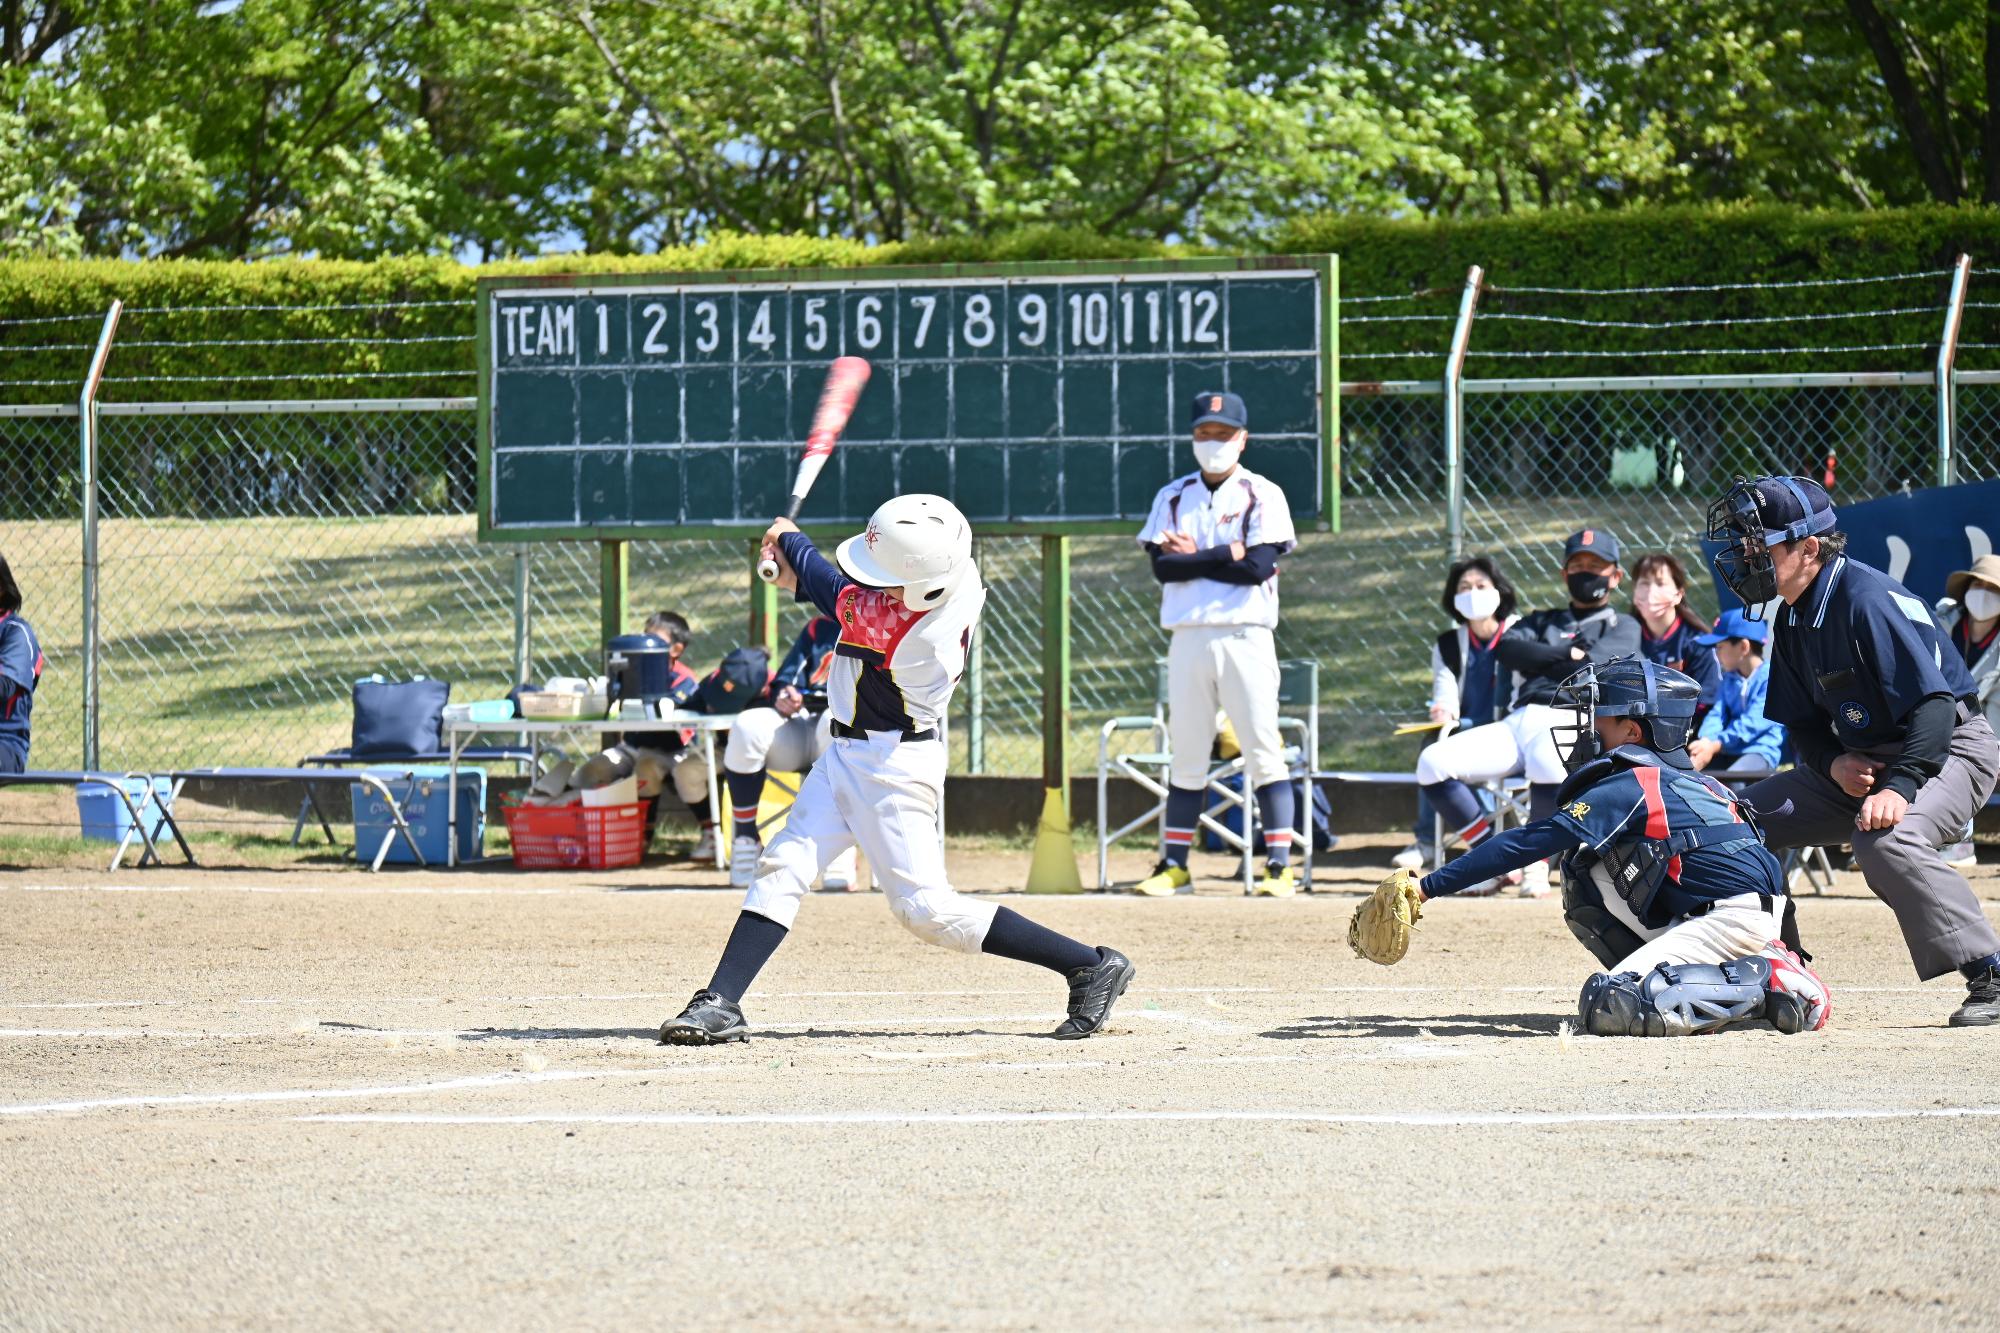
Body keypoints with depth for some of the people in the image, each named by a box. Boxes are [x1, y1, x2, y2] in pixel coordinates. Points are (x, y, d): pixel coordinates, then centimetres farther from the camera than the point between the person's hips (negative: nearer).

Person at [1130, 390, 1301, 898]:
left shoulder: (1262, 495, 3)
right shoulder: (1173, 497, 13)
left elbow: (1259, 567, -10)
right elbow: (1162, 566, 0)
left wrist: (1193, 557, -4)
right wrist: (1224, 557, -8)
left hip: (1245, 638, -3)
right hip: (1188, 639, 3)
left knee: (1263, 752, -7)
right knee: (1185, 756, 6)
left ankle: (1280, 864, -7)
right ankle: (1174, 865, 11)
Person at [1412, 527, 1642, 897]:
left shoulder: (1622, 628, 19)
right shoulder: (1542, 622, 33)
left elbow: (1593, 666, -2)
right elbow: (1507, 648, 11)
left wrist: (1538, 660, 11)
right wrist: (1566, 654, 3)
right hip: (1518, 722, 5)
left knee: (1549, 768, -44)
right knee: (1433, 763, -20)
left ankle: (1535, 862, -18)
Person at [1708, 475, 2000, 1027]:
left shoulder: (1867, 601, -24)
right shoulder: (1792, 619, 3)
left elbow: (1934, 705, -30)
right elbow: (1803, 722, 11)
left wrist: (1899, 786, -42)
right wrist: (1834, 764, -12)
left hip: (1947, 748, -9)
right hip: (1858, 758, 9)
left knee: (1884, 839, -38)